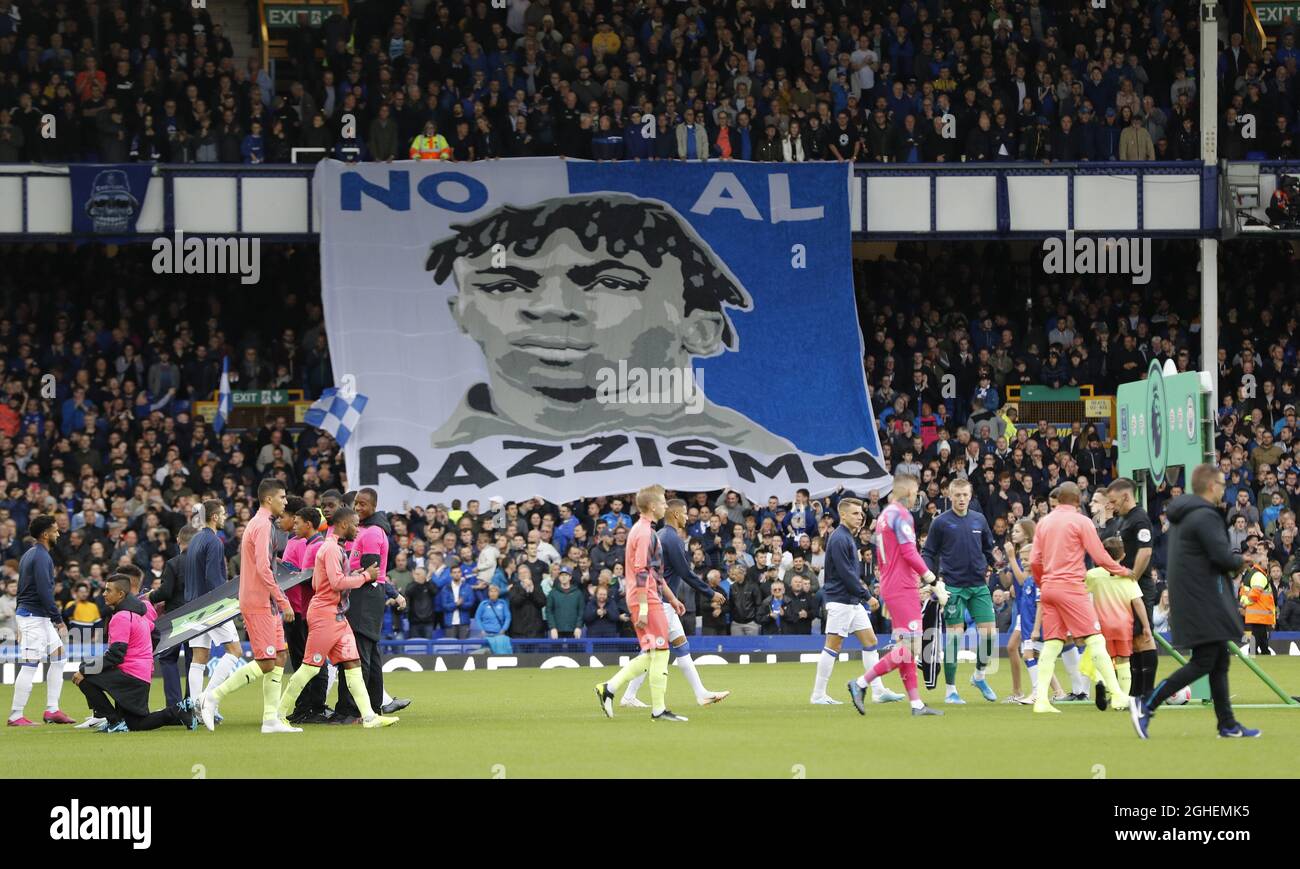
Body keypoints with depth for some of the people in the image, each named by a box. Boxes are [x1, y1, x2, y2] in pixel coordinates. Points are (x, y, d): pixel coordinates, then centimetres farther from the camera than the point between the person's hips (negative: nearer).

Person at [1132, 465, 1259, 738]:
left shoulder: (1181, 515, 15)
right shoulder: (1206, 516, -16)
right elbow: (1223, 557, -22)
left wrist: (1231, 561, 12)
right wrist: (1240, 561, 0)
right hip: (1203, 600, -10)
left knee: (1220, 659, 12)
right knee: (1204, 662, -8)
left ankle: (1227, 724, 13)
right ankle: (1147, 705, -10)